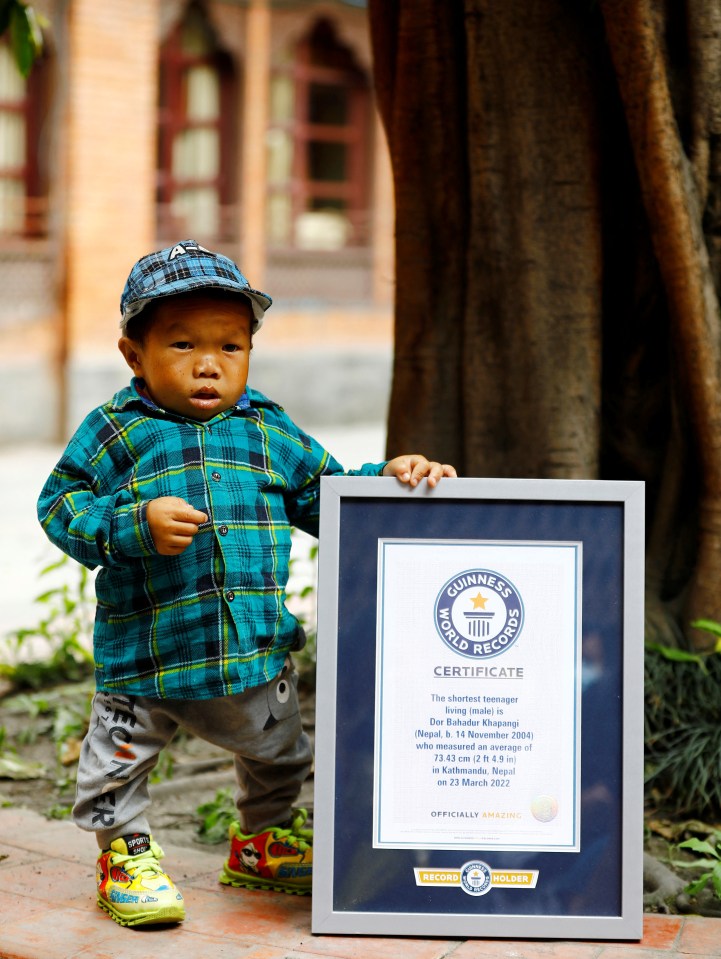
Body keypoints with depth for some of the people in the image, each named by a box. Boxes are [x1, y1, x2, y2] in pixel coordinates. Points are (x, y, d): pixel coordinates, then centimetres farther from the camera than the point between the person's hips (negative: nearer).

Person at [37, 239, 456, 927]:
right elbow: (60, 508, -11)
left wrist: (390, 478, -4)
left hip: (255, 649, 4)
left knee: (276, 752, 22)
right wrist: (136, 525, -25)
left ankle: (261, 842, 45)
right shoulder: (115, 432, -8)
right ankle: (123, 853, 29)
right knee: (121, 755, 6)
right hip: (144, 647, -4)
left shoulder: (269, 432, 4)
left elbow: (327, 494, 11)